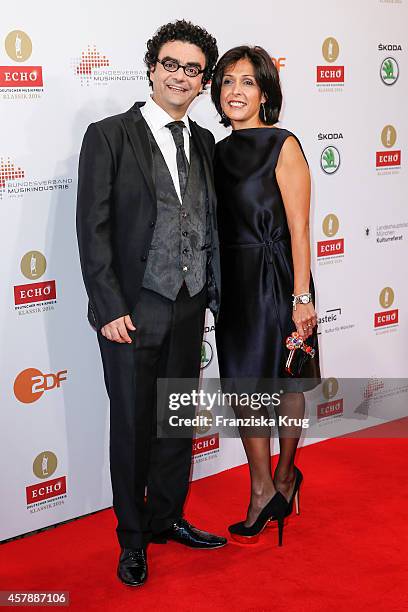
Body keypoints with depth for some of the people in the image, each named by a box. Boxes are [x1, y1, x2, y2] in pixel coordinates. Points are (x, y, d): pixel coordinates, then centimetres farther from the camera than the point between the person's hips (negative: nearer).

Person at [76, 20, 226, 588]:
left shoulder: (203, 141, 10)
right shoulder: (109, 136, -6)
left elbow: (210, 223, 13)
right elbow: (93, 228, -10)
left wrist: (215, 292, 8)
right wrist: (109, 308, -15)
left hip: (189, 307, 5)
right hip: (134, 308, -5)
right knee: (133, 424, 6)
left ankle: (168, 518, 34)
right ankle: (133, 537, 23)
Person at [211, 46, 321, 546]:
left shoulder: (283, 145, -9)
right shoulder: (221, 151, 9)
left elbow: (298, 227, -12)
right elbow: (221, 226, 11)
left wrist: (301, 296, -16)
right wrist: (214, 288, 7)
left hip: (276, 278, -6)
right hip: (233, 281, 6)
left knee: (284, 384, 9)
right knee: (243, 386, 8)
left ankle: (285, 474, 31)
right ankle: (263, 492, 21)